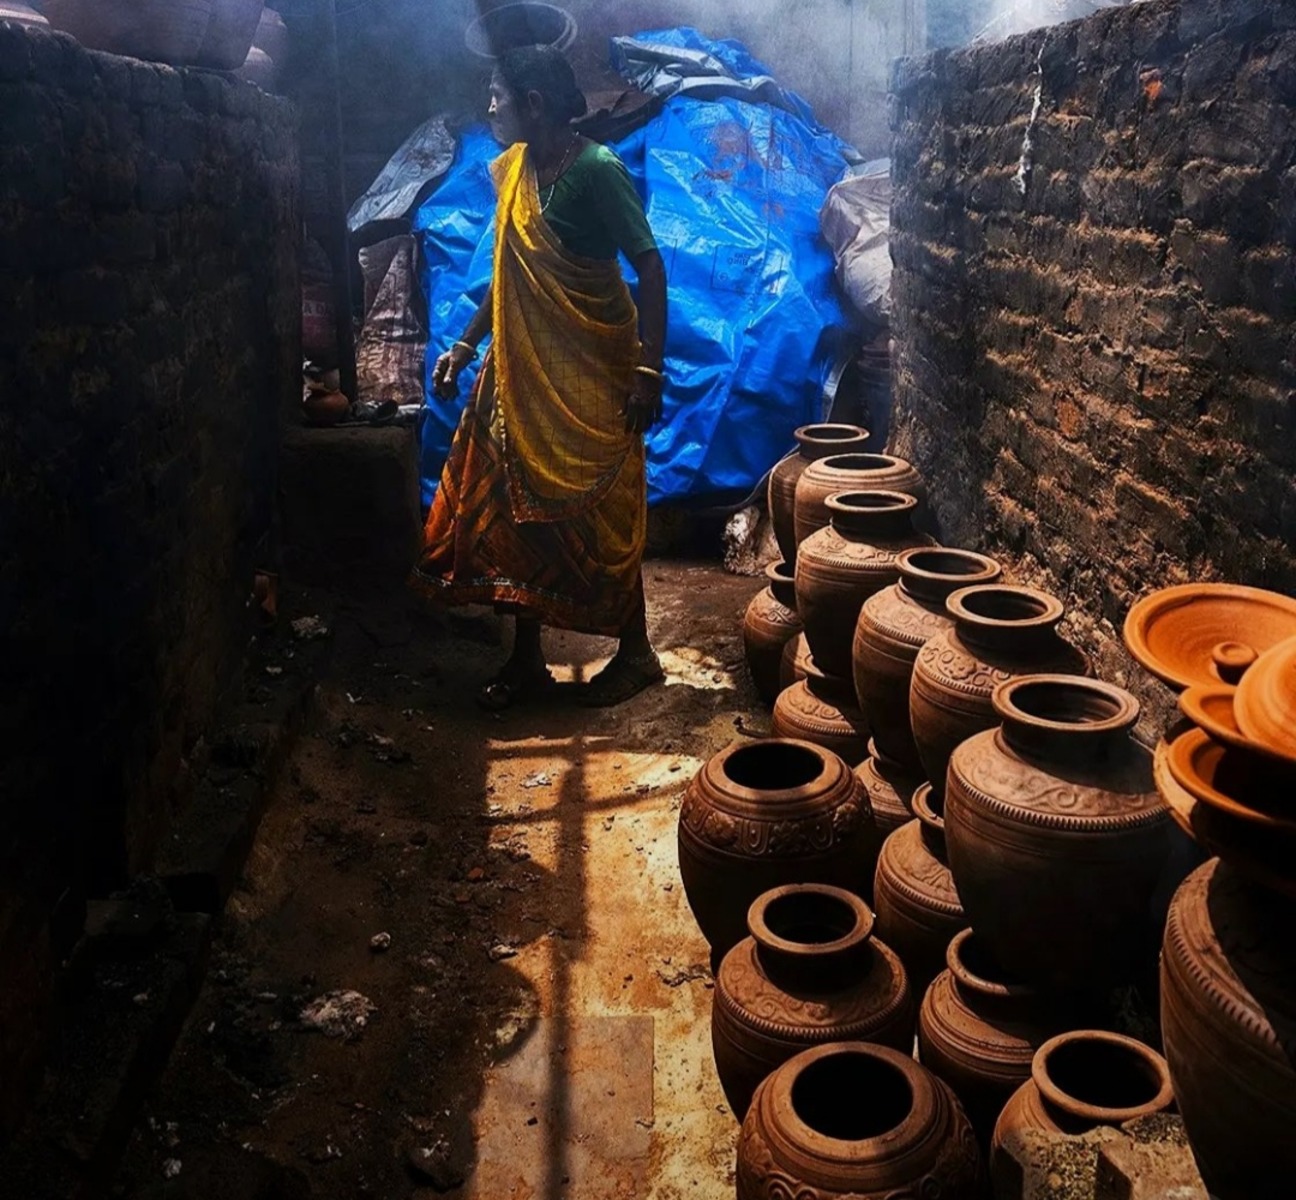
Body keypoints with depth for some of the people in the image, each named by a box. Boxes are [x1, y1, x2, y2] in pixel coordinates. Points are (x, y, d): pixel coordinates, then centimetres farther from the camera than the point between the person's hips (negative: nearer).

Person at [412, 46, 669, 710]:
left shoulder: (597, 170, -14)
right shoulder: (511, 168, 9)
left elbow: (650, 266, -16)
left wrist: (649, 370, -22)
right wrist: (465, 344, 14)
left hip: (592, 378, -7)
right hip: (522, 373, 8)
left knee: (599, 519, 1)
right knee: (510, 513, 8)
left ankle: (635, 653, 19)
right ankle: (525, 659, 21)